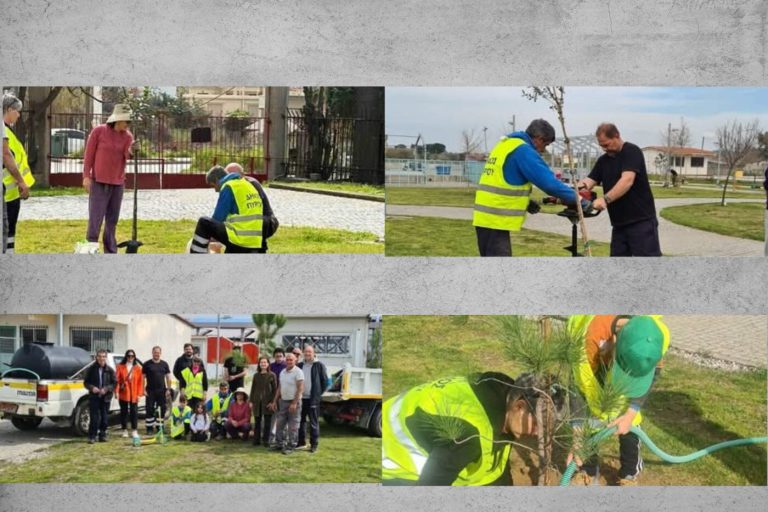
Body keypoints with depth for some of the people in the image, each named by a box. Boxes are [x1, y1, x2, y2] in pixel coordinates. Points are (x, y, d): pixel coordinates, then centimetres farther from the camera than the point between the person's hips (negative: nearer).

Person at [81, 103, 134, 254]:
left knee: (112, 220, 8)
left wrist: (132, 152, -29)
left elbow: (127, 157, -8)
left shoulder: (127, 136, 2)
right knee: (95, 219, -8)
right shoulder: (98, 131, -7)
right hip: (99, 182, -4)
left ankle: (111, 253, 14)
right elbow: (89, 154, -4)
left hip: (118, 183, 4)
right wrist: (86, 176, -9)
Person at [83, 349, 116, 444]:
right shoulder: (91, 369, 2)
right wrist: (92, 388, -14)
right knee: (94, 418, -5)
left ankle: (102, 435, 17)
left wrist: (106, 389, -13)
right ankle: (92, 437, 2)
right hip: (94, 397, -1)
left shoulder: (110, 370, 3)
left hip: (105, 397, 1)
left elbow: (114, 383, 3)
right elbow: (86, 382, 5)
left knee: (105, 418, 6)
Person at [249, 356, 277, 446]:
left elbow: (275, 389, -2)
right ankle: (256, 440, 12)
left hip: (267, 402, -3)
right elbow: (253, 389, 11)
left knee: (267, 422, 1)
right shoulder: (256, 375, 9)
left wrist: (272, 402, -9)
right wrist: (251, 401, 4)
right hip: (257, 402, 3)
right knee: (257, 421, 6)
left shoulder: (272, 375, -1)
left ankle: (266, 440, 8)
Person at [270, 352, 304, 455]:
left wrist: (294, 403, -21)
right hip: (283, 401, 7)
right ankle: (279, 443, 21)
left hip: (294, 402, -7)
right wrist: (275, 401, 13)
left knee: (293, 426, -2)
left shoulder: (298, 372, -12)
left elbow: (300, 388, -16)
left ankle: (291, 446, 3)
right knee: (279, 424, 10)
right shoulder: (282, 372, 12)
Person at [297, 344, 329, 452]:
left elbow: (325, 381, 0)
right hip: (301, 398, 5)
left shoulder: (319, 365, -3)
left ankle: (314, 445, 5)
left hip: (313, 399, -5)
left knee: (314, 423, 0)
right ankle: (301, 442, 21)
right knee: (301, 421, 10)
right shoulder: (300, 366, 10)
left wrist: (319, 394, -2)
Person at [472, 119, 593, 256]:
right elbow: (548, 182, -19)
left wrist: (526, 202, 13)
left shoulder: (505, 145, 19)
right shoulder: (523, 150, -13)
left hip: (485, 217, 10)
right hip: (496, 220, -10)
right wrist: (577, 198, -10)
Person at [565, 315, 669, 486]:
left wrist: (631, 414, -27)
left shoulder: (659, 334, -38)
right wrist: (577, 440, -34)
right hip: (593, 358, -1)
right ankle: (588, 471, 9)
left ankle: (629, 473, 12)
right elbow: (582, 388, -36)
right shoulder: (591, 336, -46)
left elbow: (650, 374, -18)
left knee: (626, 419, -9)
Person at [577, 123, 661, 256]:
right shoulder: (603, 160, 13)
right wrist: (579, 187, -22)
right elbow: (590, 181, 2)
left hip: (641, 220, -8)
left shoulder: (632, 152, -10)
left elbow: (627, 180, -25)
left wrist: (605, 199, -37)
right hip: (619, 223, 8)